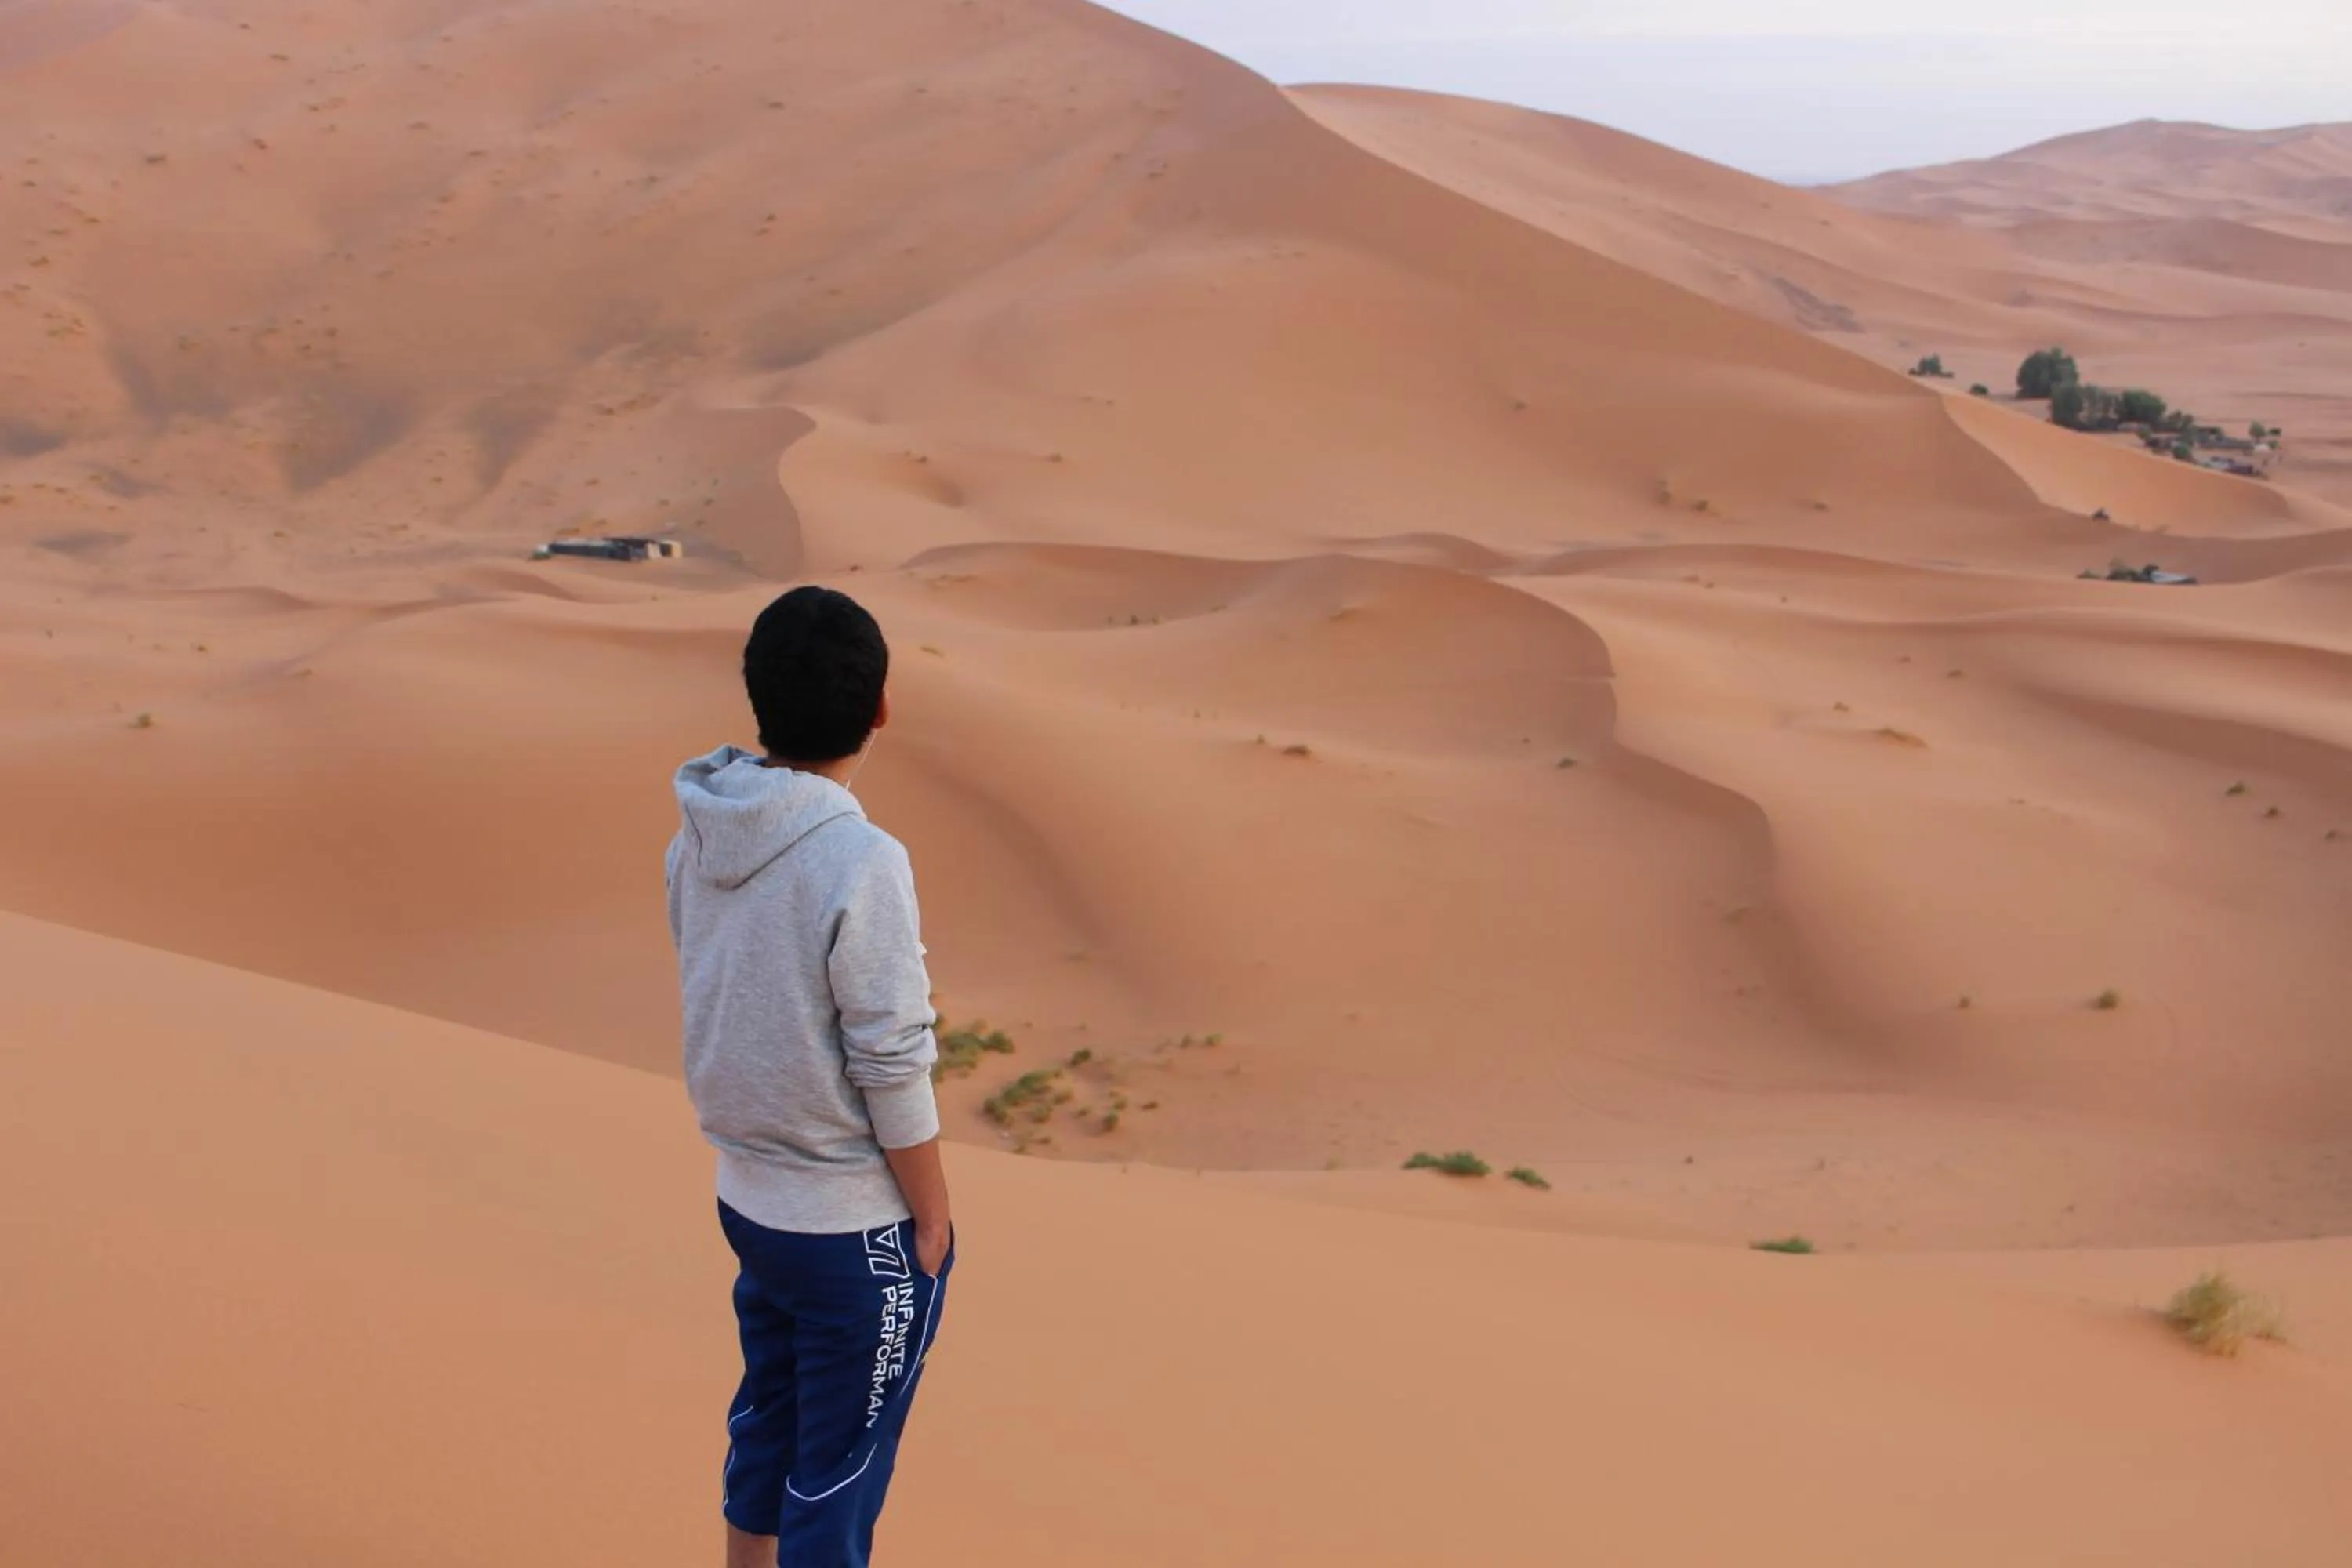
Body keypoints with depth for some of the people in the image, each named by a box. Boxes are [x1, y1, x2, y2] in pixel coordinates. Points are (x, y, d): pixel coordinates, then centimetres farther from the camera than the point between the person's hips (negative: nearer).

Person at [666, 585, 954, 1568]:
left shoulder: (698, 834, -4)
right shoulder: (860, 862, -25)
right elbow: (892, 1072, -20)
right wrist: (933, 1219, -7)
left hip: (748, 1197, 7)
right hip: (856, 1226, -7)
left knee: (765, 1423, 23)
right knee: (838, 1469, 9)